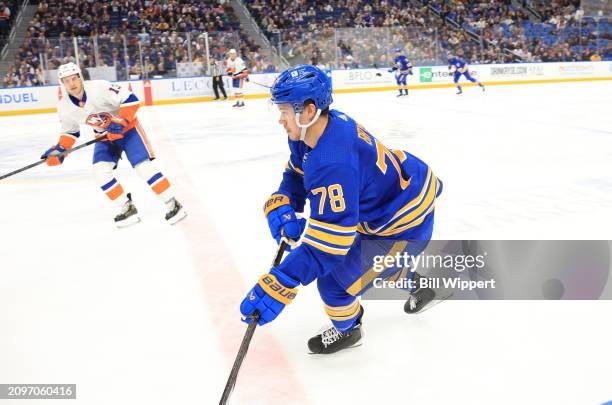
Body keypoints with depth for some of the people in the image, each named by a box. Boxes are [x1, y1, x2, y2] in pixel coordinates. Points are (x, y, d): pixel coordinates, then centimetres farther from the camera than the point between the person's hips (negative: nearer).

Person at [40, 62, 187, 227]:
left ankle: (172, 204, -9)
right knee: (100, 170, -12)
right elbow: (70, 131, 8)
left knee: (143, 165, -18)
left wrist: (121, 122, -31)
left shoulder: (99, 87, -26)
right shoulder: (65, 107, -9)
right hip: (105, 135, 6)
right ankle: (127, 209, -1)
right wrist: (60, 149, -5)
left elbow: (131, 100, -24)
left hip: (126, 127, -5)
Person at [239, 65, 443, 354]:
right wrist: (280, 205, -12)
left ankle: (347, 329, 29)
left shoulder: (333, 163, -38)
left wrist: (280, 284, -40)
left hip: (405, 224, -10)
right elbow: (296, 173, 8)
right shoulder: (320, 128, -9)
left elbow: (328, 240, -38)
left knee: (335, 281, -3)